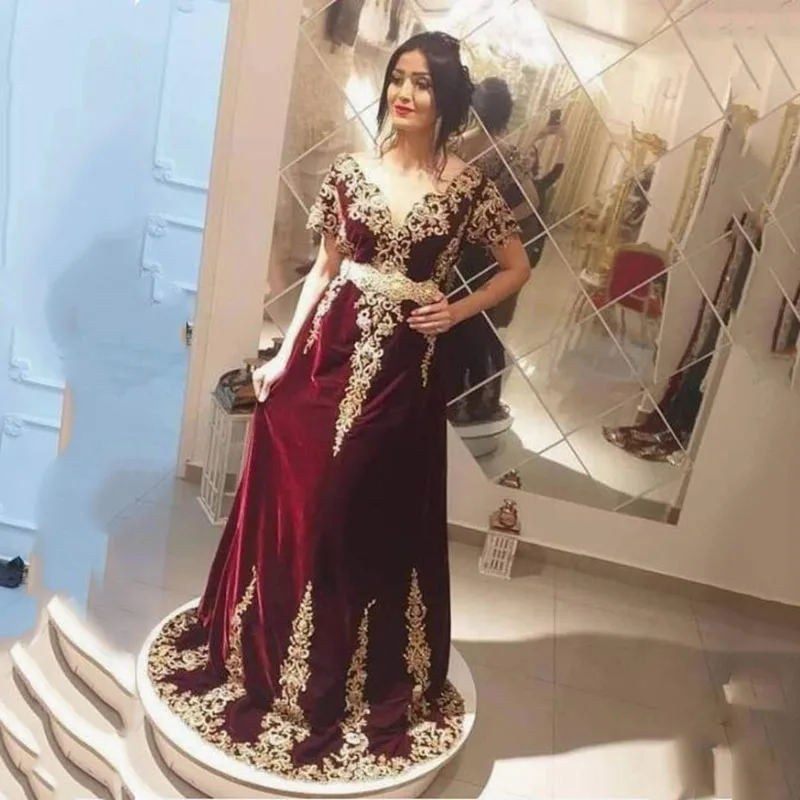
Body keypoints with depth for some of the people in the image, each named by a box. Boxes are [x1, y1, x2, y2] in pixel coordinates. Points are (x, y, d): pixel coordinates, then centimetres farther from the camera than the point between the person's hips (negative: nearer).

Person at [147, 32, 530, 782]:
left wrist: (457, 313, -3)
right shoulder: (350, 171, 4)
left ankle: (350, 682, 30)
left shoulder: (467, 186, -2)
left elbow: (518, 265, 9)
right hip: (330, 351, 2)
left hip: (403, 369, -2)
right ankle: (260, 657, 33)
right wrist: (285, 354, 3)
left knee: (378, 524, 8)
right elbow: (323, 269, 7)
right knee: (289, 506, 9)